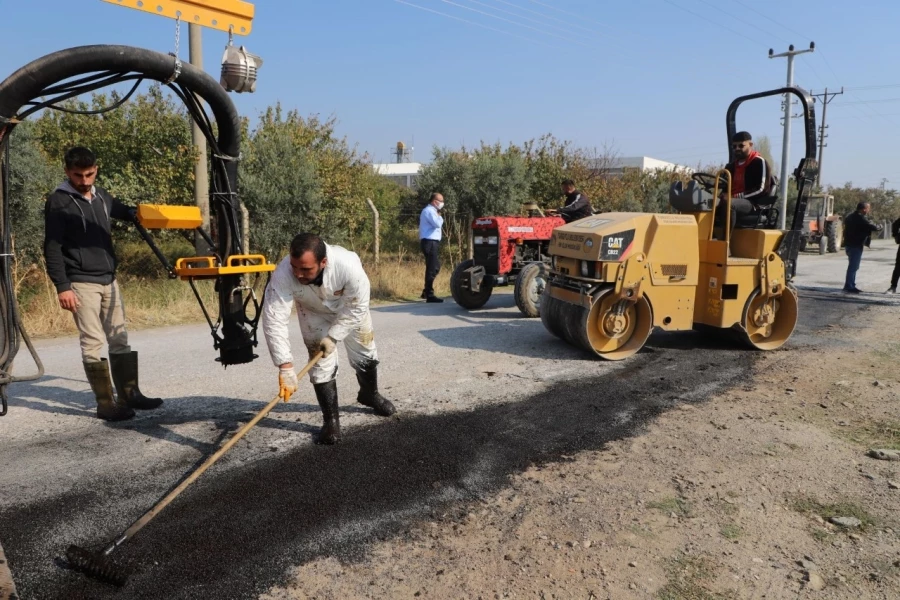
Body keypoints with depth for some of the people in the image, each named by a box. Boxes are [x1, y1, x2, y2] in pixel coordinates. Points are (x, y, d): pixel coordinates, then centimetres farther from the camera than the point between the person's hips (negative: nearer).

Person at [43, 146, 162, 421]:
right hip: (82, 284, -6)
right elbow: (52, 248, -9)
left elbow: (126, 212, 30)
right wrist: (62, 287, -16)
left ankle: (129, 394, 16)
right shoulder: (58, 202, -6)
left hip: (109, 281, 6)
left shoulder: (102, 196, 11)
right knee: (93, 343, -5)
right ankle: (105, 404, 0)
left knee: (120, 340, 8)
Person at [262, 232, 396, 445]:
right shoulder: (283, 274, -41)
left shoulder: (348, 264, -45)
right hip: (313, 312, 0)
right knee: (321, 363, -9)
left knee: (365, 353, 13)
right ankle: (330, 420, 8)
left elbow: (357, 307, -29)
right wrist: (285, 366, -44)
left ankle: (370, 395, 43)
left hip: (349, 307, 0)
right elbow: (274, 321, -40)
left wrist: (334, 336, -28)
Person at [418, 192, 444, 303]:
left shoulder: (430, 210, 22)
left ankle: (426, 291, 23)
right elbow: (437, 224, -23)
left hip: (431, 242, 11)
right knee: (432, 269, -10)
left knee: (434, 267, 16)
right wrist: (440, 216, -8)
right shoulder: (430, 211, -12)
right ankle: (429, 295, -8)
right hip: (430, 243, -11)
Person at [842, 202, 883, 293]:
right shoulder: (861, 218, -16)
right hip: (856, 245, -10)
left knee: (853, 266, 16)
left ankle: (849, 285, 20)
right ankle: (849, 286, -5)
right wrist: (879, 227, 6)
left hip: (848, 244, 10)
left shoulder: (850, 217, 12)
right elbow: (872, 226, -17)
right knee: (853, 266, -6)